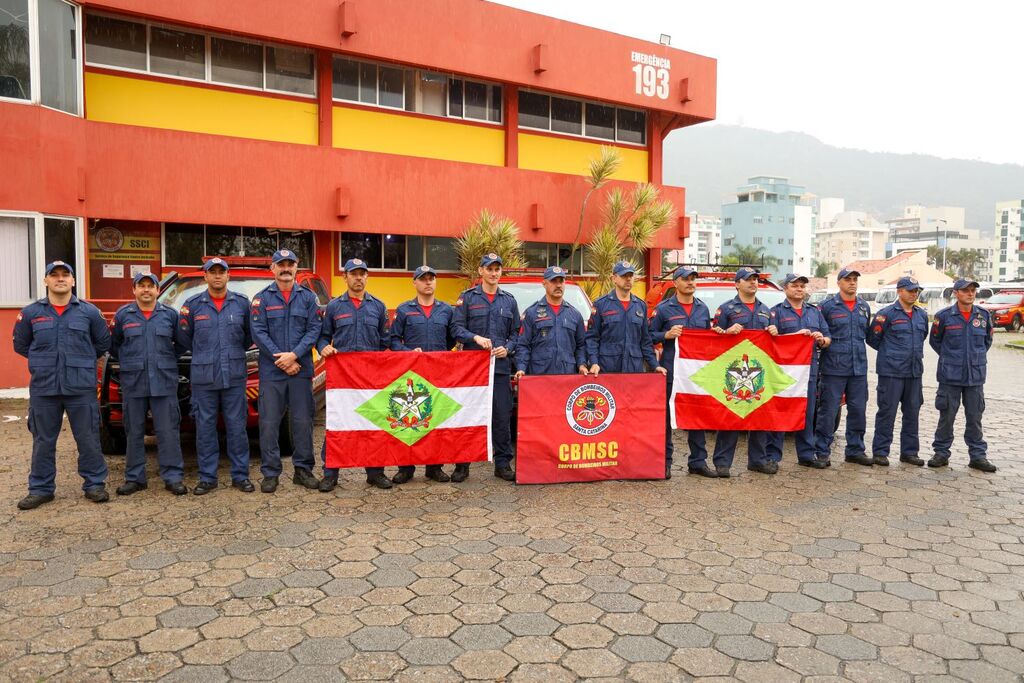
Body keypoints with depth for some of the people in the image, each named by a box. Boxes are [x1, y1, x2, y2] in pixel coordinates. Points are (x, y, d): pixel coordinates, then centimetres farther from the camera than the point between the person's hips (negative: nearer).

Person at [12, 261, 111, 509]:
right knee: (43, 441, 10)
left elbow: (103, 343, 12)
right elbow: (20, 345, 16)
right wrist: (44, 361, 12)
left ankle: (94, 484, 15)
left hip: (82, 388, -1)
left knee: (88, 439, 4)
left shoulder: (89, 312, 2)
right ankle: (41, 488, 21)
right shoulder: (30, 313, 5)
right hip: (43, 388, 1)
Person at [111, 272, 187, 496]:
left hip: (164, 382, -1)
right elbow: (113, 344, 16)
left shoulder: (170, 314, 5)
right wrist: (127, 361, 9)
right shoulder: (123, 314, 6)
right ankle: (134, 478, 17)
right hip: (133, 382, 1)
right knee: (134, 431, 8)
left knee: (168, 431, -2)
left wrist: (169, 359, 7)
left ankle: (173, 477, 4)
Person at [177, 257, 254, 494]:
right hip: (203, 377, 0)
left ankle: (240, 475, 12)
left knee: (237, 426, 3)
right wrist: (203, 355, 13)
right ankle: (207, 477, 14)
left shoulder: (242, 302, 5)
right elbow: (184, 338, 12)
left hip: (235, 376, 0)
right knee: (205, 427, 5)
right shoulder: (193, 304, 4)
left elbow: (250, 335, 14)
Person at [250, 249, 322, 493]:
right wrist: (280, 358, -12)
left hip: (301, 370, 1)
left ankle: (303, 469, 16)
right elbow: (258, 332, -3)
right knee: (269, 423, 0)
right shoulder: (262, 298, 5)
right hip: (271, 372, -1)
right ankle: (270, 473, 10)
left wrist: (294, 355, -12)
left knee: (303, 421, 5)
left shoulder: (308, 297, 9)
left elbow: (314, 330, 1)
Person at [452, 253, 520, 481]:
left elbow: (516, 333, 15)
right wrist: (476, 338, -17)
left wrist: (508, 348, -3)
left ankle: (503, 463, 13)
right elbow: (457, 329, -1)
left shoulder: (509, 300, 14)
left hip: (501, 367, 2)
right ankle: (462, 464, 12)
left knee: (502, 416, 3)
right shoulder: (467, 298, 6)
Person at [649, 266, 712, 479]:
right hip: (671, 370, -4)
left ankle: (698, 462, 18)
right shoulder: (664, 308, -1)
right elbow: (649, 335, 0)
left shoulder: (703, 309, 15)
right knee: (667, 416, 0)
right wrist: (667, 335, -16)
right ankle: (665, 462, 9)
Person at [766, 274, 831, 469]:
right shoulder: (777, 311, 4)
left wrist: (822, 340, -4)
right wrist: (795, 335, -17)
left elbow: (828, 339, 19)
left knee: (807, 414, 9)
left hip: (809, 368, 5)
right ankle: (772, 456, 0)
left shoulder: (815, 311, 19)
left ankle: (806, 455, 18)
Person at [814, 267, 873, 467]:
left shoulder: (865, 307, 14)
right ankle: (822, 452, 6)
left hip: (859, 368, 5)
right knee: (828, 411, -2)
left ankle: (855, 450, 22)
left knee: (858, 410, 9)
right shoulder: (828, 306, -2)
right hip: (834, 368, -5)